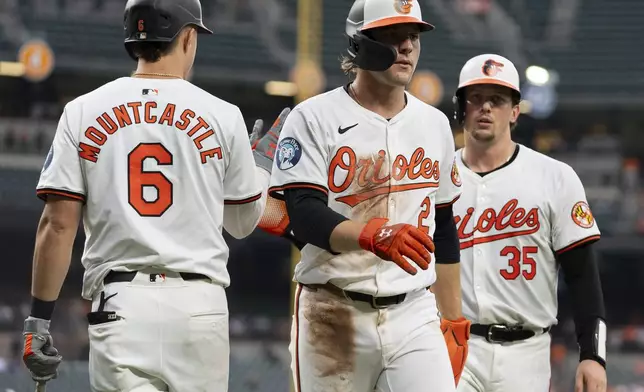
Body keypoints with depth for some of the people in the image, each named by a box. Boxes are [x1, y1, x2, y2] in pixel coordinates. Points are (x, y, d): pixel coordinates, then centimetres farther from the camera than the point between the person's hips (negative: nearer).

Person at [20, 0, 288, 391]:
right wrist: (263, 161, 33)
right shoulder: (222, 115, 3)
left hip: (118, 304, 0)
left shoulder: (83, 112, 4)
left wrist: (39, 318, 4)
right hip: (199, 305, 0)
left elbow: (58, 225, 0)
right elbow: (243, 221, 15)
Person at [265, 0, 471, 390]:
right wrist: (373, 235, -34)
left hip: (414, 315, 3)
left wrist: (453, 320, 15)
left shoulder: (435, 124, 12)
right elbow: (304, 217, -16)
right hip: (333, 315, -3)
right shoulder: (314, 119, -4)